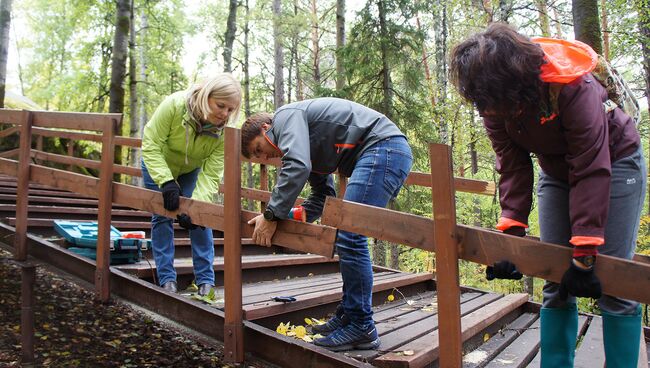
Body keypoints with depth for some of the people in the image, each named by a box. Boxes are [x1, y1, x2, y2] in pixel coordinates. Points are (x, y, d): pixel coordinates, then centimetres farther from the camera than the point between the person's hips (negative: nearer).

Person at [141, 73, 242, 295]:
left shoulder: (224, 131, -30)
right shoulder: (174, 105, -36)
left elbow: (211, 174, -30)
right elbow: (151, 145, -31)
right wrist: (166, 181, -41)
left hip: (192, 170, 1)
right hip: (158, 165, -1)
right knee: (162, 217, -1)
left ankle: (206, 279, 2)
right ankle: (166, 277, 9)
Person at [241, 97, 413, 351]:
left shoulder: (286, 115, -2)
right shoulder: (308, 144, 25)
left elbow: (297, 167, -21)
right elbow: (322, 198, 21)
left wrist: (271, 215, -13)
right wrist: (283, 216, 9)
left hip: (383, 145, -11)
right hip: (391, 153, 11)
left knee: (350, 237, -13)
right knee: (347, 236, 13)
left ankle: (361, 328, -5)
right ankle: (348, 315, 21)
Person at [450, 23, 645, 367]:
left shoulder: (571, 84, -35)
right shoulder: (494, 101, -20)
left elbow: (591, 169, -33)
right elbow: (512, 164, -16)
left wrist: (584, 252, -33)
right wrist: (511, 229, -26)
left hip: (613, 160, -4)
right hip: (555, 169, 5)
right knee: (555, 281, 1)